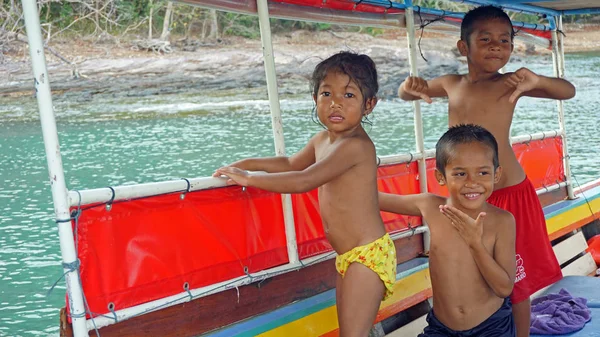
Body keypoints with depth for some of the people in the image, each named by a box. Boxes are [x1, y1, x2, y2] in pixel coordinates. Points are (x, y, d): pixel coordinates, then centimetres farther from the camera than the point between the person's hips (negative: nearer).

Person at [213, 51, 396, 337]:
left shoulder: (356, 145, -21)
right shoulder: (323, 139, 10)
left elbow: (302, 181, -26)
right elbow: (292, 163, 28)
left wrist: (248, 179, -18)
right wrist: (247, 163, 17)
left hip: (369, 254, -10)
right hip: (347, 257, 10)